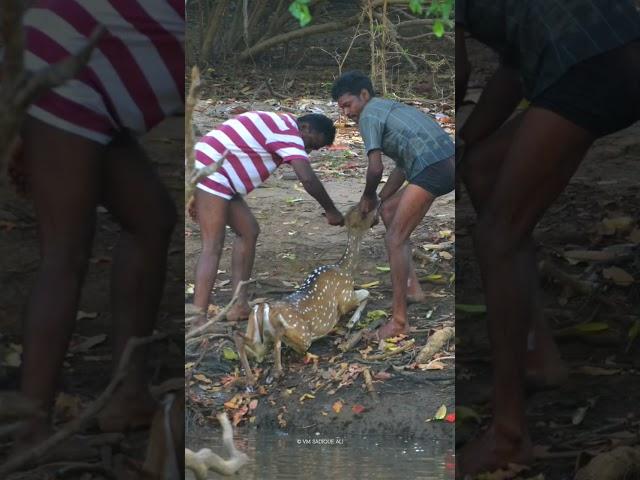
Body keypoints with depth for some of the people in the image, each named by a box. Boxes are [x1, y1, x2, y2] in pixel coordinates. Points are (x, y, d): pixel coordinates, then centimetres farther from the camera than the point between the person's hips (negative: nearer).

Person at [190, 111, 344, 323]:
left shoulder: (277, 124, 19)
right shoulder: (288, 132, -11)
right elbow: (308, 178, -22)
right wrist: (331, 212, -9)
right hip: (211, 175, -10)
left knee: (248, 231, 13)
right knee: (213, 246, -13)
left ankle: (239, 305, 11)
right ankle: (199, 321, -18)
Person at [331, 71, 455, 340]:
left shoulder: (369, 116, -1)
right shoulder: (389, 108, 27)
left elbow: (375, 168, -10)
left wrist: (368, 197, 9)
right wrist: (379, 200, 23)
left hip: (432, 169, -10)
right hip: (447, 165, 10)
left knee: (395, 238, -6)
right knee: (389, 209, 25)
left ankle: (399, 320, -8)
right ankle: (412, 288, 25)